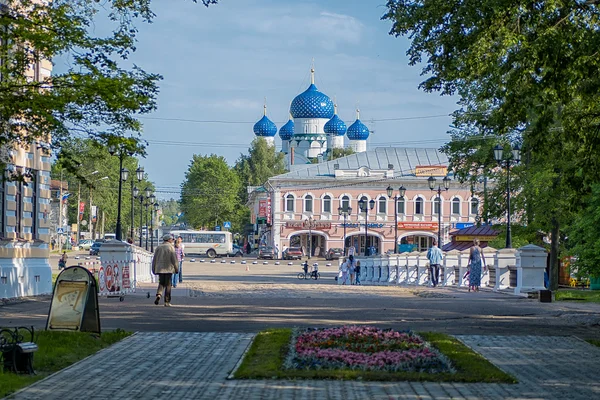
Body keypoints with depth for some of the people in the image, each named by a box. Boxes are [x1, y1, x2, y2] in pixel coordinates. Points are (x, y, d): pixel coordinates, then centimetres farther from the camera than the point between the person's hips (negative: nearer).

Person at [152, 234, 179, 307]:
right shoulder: (171, 247, -5)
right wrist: (176, 268, -1)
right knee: (168, 285, 3)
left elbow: (154, 259, 8)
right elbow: (174, 259, -9)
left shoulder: (158, 247, 7)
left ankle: (159, 295, -13)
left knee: (161, 283, 14)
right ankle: (167, 302, 3)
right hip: (168, 269, -3)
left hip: (160, 269, 3)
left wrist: (154, 269, 15)